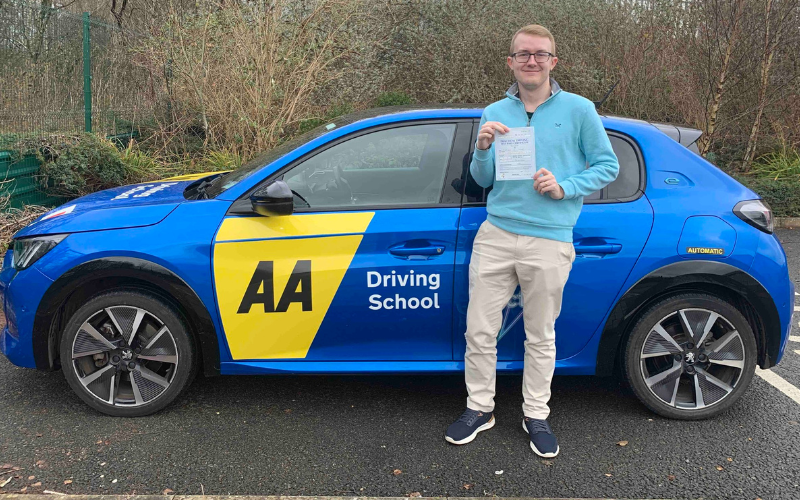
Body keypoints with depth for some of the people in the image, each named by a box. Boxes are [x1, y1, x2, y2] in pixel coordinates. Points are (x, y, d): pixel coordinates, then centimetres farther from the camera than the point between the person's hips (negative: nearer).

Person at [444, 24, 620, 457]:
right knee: (479, 331, 5)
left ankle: (536, 415, 28)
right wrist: (483, 149, -8)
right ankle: (480, 409, 25)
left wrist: (564, 187, -10)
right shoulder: (494, 113, 10)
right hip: (495, 235, 3)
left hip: (548, 241, -2)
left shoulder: (578, 109, 3)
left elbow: (607, 165, 6)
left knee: (540, 337, 10)